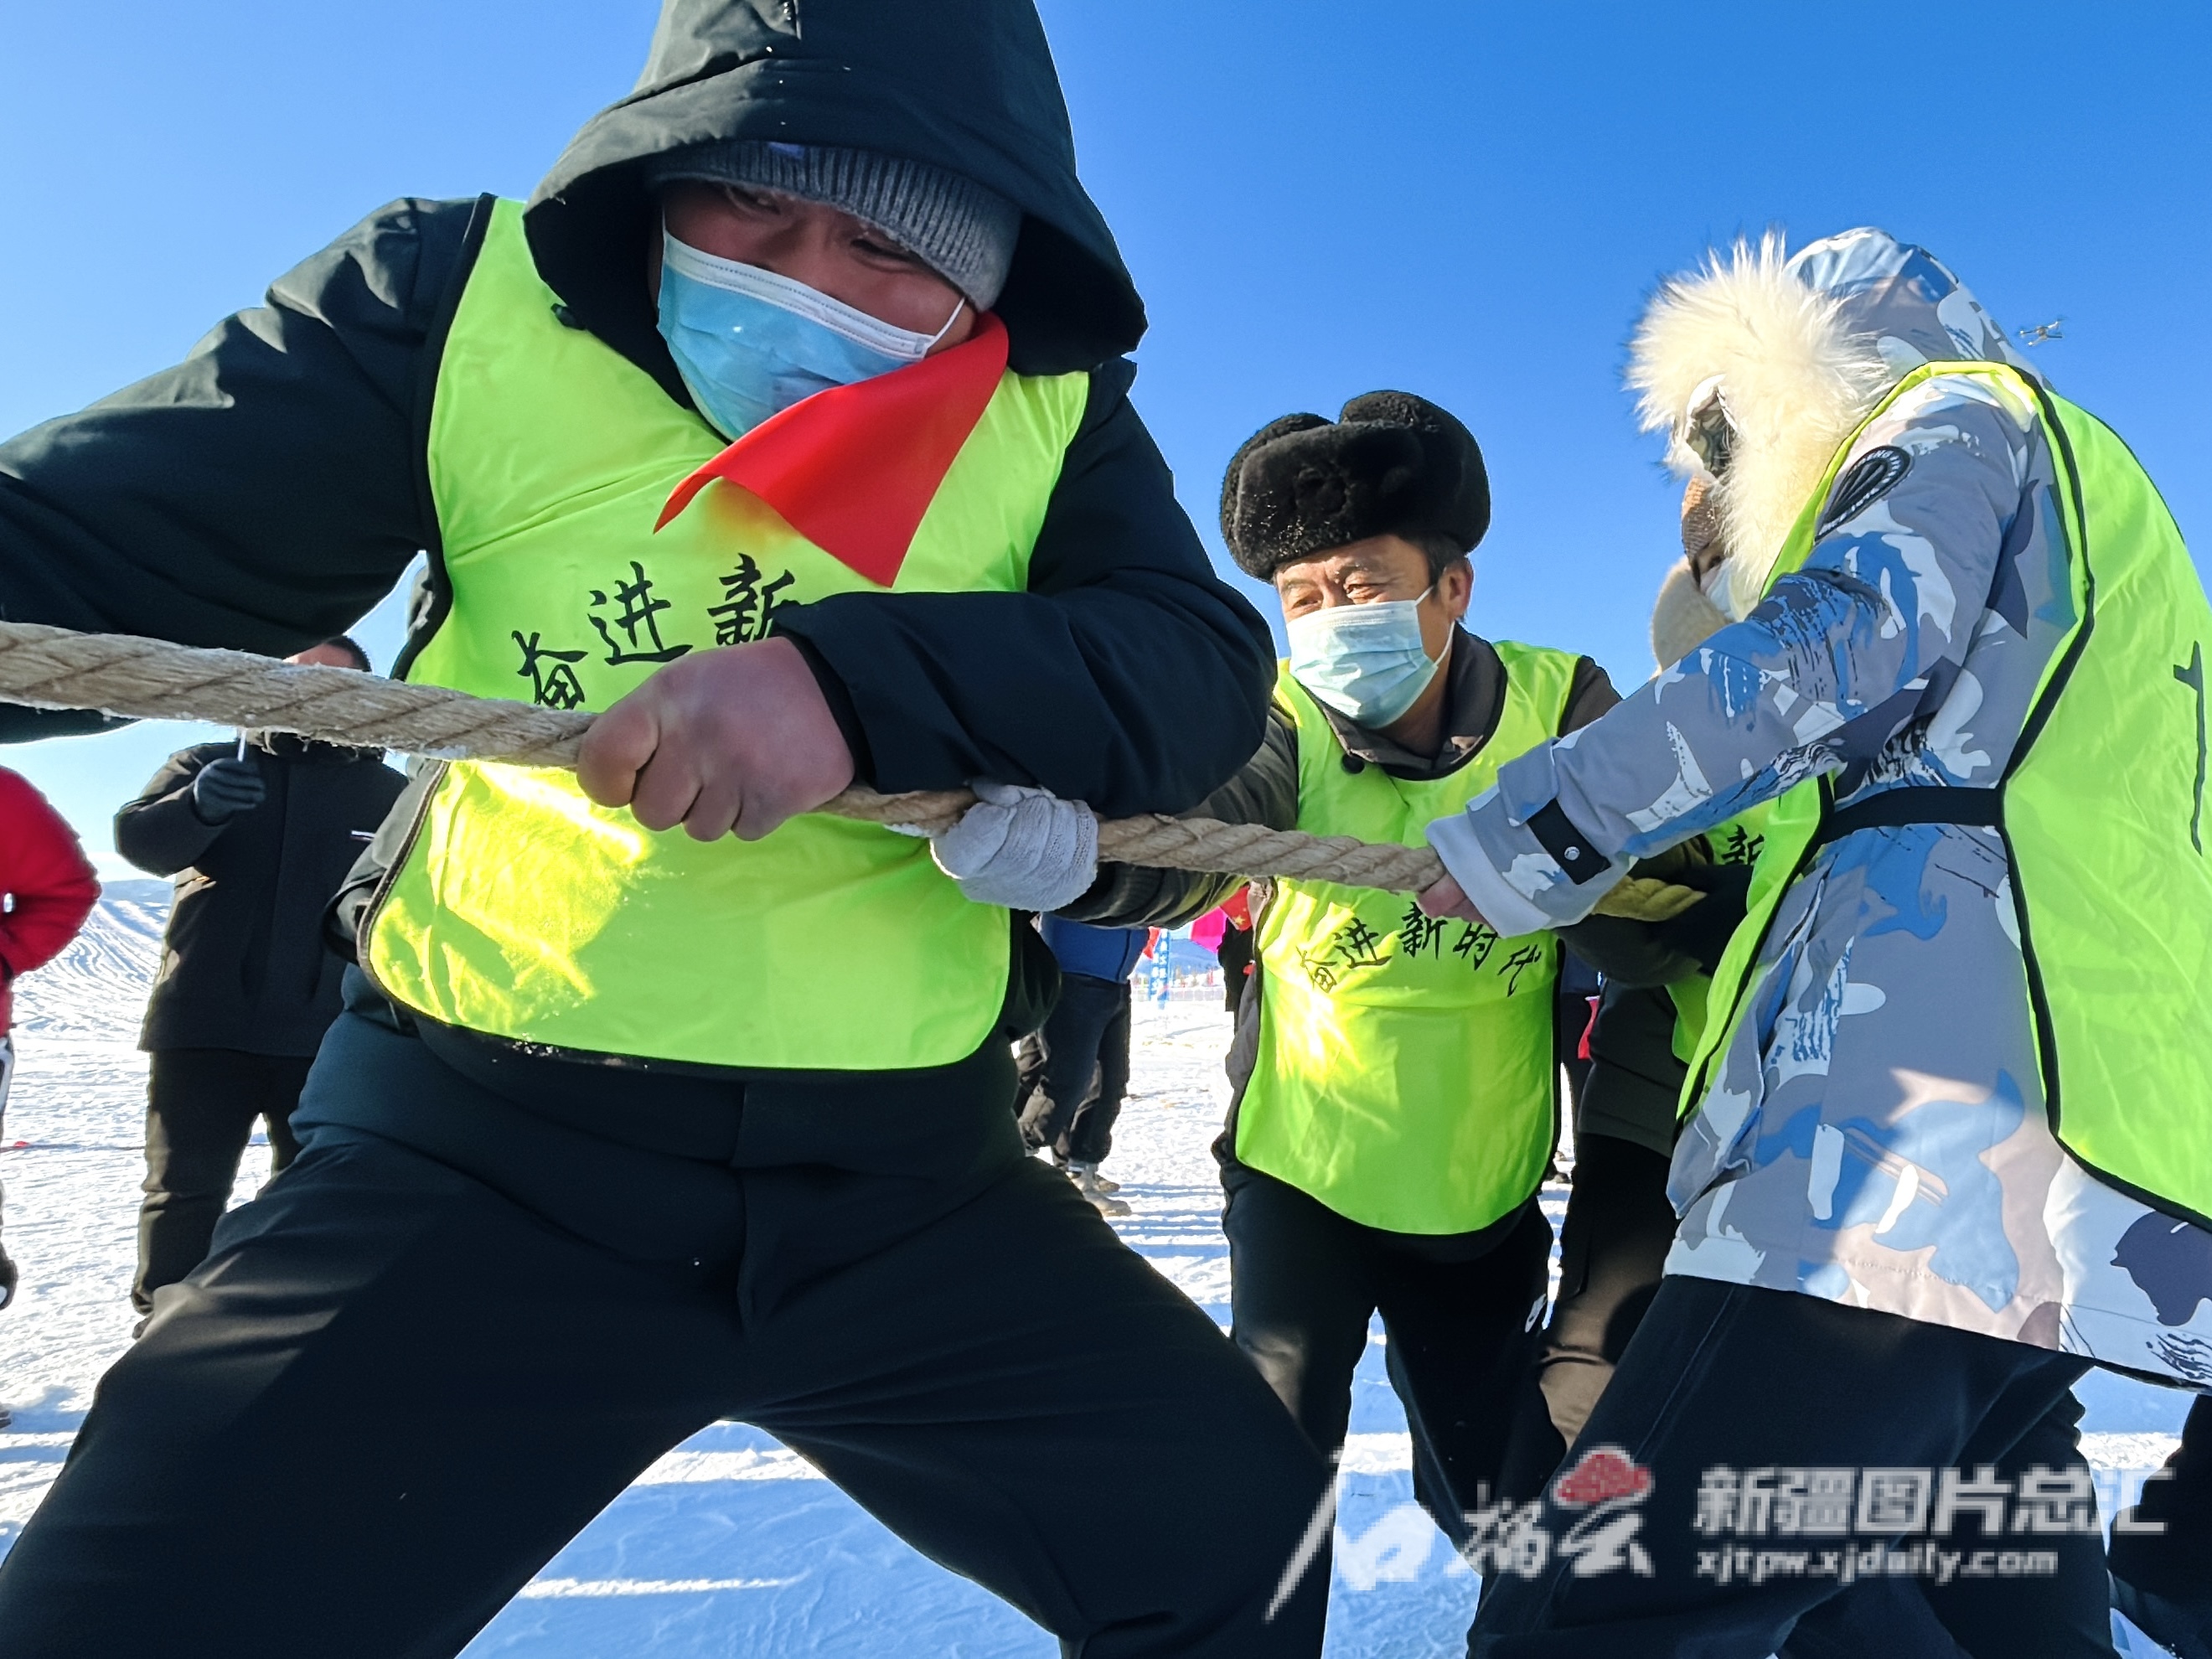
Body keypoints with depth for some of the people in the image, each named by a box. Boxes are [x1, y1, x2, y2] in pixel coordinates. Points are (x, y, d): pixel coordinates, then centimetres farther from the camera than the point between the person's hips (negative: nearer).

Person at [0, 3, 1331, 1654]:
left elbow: (1208, 664, -15)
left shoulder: (1052, 414, -1)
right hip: (481, 1159, -1)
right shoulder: (467, 299, -4)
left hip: (911, 1186, 2)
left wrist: (855, 677, -31)